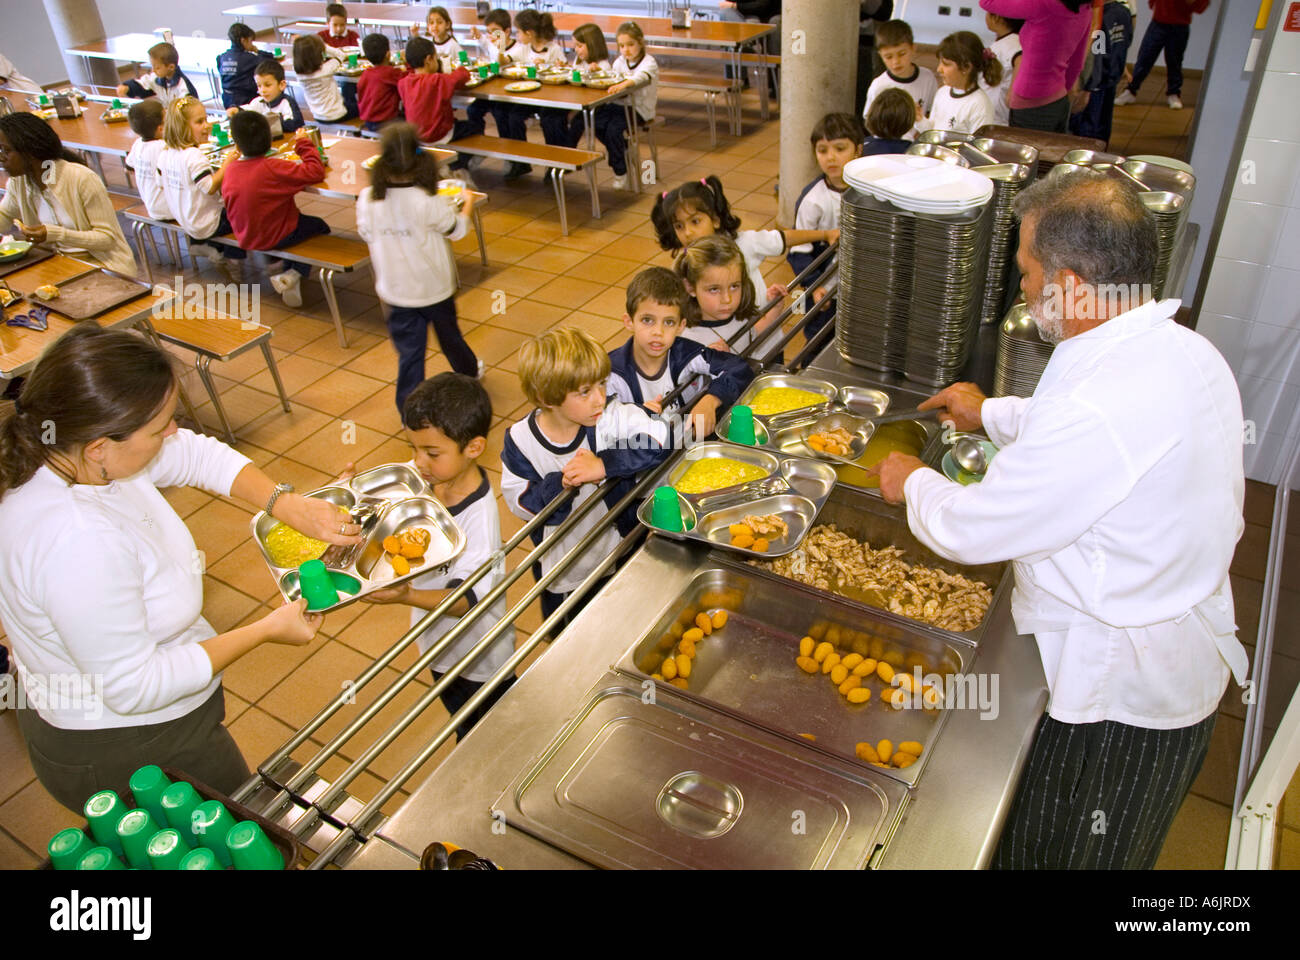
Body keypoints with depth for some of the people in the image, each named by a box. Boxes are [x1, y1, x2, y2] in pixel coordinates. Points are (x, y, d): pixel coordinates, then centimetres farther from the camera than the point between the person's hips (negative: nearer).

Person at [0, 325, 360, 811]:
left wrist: (289, 506, -12)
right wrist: (267, 630, -24)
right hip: (124, 756, -8)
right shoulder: (79, 543, -40)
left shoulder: (80, 451, -14)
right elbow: (134, 687, -32)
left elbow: (198, 455, 0)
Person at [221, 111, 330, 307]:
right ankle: (293, 275, 2)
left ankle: (288, 272, 26)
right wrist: (305, 144, -13)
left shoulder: (230, 170, -6)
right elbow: (315, 172, -28)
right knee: (321, 226, 14)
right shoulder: (273, 168, -25)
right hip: (275, 237, -7)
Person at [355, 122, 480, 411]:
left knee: (409, 350, 9)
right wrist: (467, 203, 13)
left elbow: (366, 233, 4)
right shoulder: (429, 202, -23)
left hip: (395, 291, 2)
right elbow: (457, 229, -6)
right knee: (449, 334, 24)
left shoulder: (367, 199, -14)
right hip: (434, 287, -1)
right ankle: (468, 371, 49)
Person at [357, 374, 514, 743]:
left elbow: (468, 598, -36)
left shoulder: (478, 518, -36)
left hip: (477, 659, -7)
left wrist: (406, 595, -51)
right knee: (463, 723, 34)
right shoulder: (418, 479, -16)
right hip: (440, 645, 7)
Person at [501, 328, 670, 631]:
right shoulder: (520, 439, -19)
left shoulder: (613, 418, -24)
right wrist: (558, 484, -34)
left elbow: (657, 440, -35)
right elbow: (519, 502, -16)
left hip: (616, 552, 0)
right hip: (560, 569, 1)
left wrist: (605, 464, -40)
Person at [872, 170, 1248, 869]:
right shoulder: (1185, 351, -5)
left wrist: (913, 483, -4)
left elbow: (968, 530, -24)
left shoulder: (1097, 411, -36)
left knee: (1050, 849, 17)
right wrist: (993, 413, 25)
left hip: (1117, 686, -9)